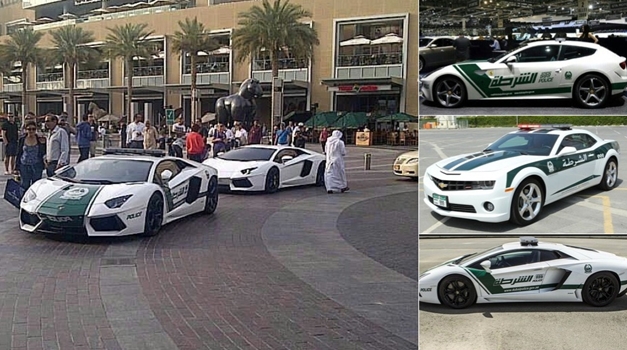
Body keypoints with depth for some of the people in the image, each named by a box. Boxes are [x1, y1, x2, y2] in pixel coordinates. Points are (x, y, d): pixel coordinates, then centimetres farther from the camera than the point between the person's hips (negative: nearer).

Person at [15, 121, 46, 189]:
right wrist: (17, 167, 6)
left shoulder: (41, 140, 2)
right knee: (25, 186, 2)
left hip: (37, 166, -1)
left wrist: (43, 144, -14)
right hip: (24, 166, 1)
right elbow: (19, 154, 9)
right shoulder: (22, 140, 4)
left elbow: (43, 153, 1)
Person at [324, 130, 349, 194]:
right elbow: (343, 152, -10)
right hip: (338, 160, -3)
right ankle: (343, 187, 23)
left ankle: (329, 188, -2)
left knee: (329, 174, 6)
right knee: (341, 173, 12)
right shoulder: (340, 142, -12)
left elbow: (326, 151, 11)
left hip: (329, 160, 3)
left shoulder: (328, 142, 1)